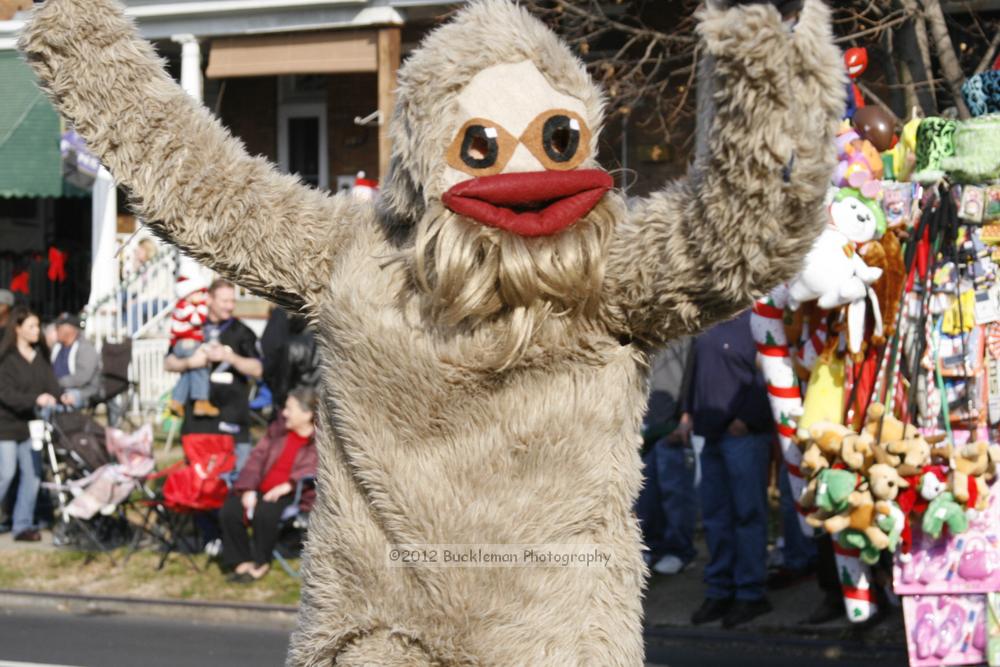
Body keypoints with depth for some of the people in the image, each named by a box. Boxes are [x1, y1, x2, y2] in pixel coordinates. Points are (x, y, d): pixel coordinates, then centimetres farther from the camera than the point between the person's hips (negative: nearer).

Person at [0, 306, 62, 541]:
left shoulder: (41, 354, 6)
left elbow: (51, 384, 4)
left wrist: (55, 400, -17)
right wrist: (35, 400, -28)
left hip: (30, 423, 6)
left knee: (32, 474, 5)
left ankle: (23, 526, 12)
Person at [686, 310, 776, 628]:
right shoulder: (708, 328, 16)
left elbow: (766, 378, -17)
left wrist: (746, 419, -17)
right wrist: (691, 412, 16)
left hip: (744, 435, -8)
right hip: (712, 435, 8)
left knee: (747, 514, -4)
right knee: (715, 516, 10)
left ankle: (750, 593, 2)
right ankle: (719, 591, 17)